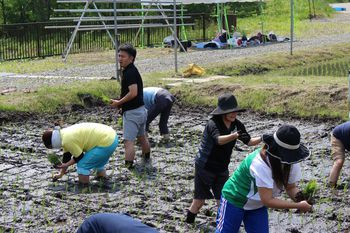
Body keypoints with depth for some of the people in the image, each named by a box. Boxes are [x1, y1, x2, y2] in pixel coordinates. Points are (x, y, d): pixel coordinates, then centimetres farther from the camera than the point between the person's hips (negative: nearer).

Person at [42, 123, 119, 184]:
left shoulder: (67, 140, -17)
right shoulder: (65, 134, 13)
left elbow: (79, 156, -8)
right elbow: (66, 156, 22)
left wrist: (66, 165, 5)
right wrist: (61, 174, 28)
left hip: (107, 143, -10)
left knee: (82, 165, -3)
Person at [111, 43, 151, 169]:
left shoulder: (130, 72, -19)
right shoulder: (128, 71, 13)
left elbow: (133, 93, -28)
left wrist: (119, 102, -17)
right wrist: (120, 102, 11)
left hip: (132, 112, -11)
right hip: (141, 110, 11)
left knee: (128, 141, -12)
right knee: (142, 137, 26)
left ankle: (128, 166, -14)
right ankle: (146, 159, 43)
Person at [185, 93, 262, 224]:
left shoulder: (237, 125, -7)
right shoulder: (213, 123, -25)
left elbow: (249, 141, 0)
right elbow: (219, 140, -44)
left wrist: (262, 139, -19)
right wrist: (236, 135, -61)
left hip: (222, 169, 4)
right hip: (204, 167, -4)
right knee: (199, 201, 7)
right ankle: (189, 223, 30)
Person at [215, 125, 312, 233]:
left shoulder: (291, 162, -17)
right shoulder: (259, 164, -38)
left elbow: (291, 187, -4)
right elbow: (267, 200, -36)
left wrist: (301, 198, -26)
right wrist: (298, 206, -36)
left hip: (258, 205, 6)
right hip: (234, 199, -6)